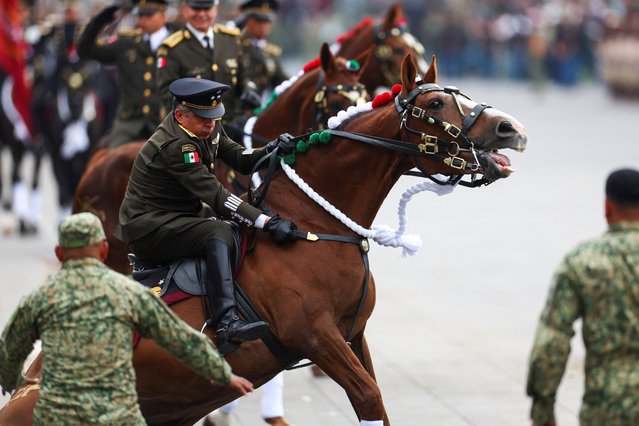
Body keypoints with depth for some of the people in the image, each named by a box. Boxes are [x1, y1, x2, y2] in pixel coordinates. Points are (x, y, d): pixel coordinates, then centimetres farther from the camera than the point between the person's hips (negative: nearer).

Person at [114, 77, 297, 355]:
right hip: (149, 229, -10)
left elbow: (241, 161, 6)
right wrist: (267, 222, -37)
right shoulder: (174, 146, -25)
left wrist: (272, 150, -16)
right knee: (219, 233, -32)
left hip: (180, 219, 10)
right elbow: (216, 197, -31)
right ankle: (226, 324, -46)